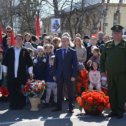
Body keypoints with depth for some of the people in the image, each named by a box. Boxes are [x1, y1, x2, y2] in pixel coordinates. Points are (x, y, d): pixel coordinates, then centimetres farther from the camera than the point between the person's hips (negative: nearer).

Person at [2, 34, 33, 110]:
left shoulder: (25, 51, 1)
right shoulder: (10, 50, 5)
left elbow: (30, 63, 3)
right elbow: (5, 62, 10)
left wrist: (30, 73, 1)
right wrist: (5, 71, 8)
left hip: (22, 75, -1)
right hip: (11, 75, 1)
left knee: (21, 91, 2)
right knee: (12, 91, 4)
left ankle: (20, 105, 16)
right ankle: (13, 105, 17)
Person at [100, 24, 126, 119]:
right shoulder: (108, 45, 8)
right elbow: (102, 58, 13)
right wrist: (102, 70, 8)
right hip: (110, 74, 4)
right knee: (111, 93, 10)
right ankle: (114, 110, 23)